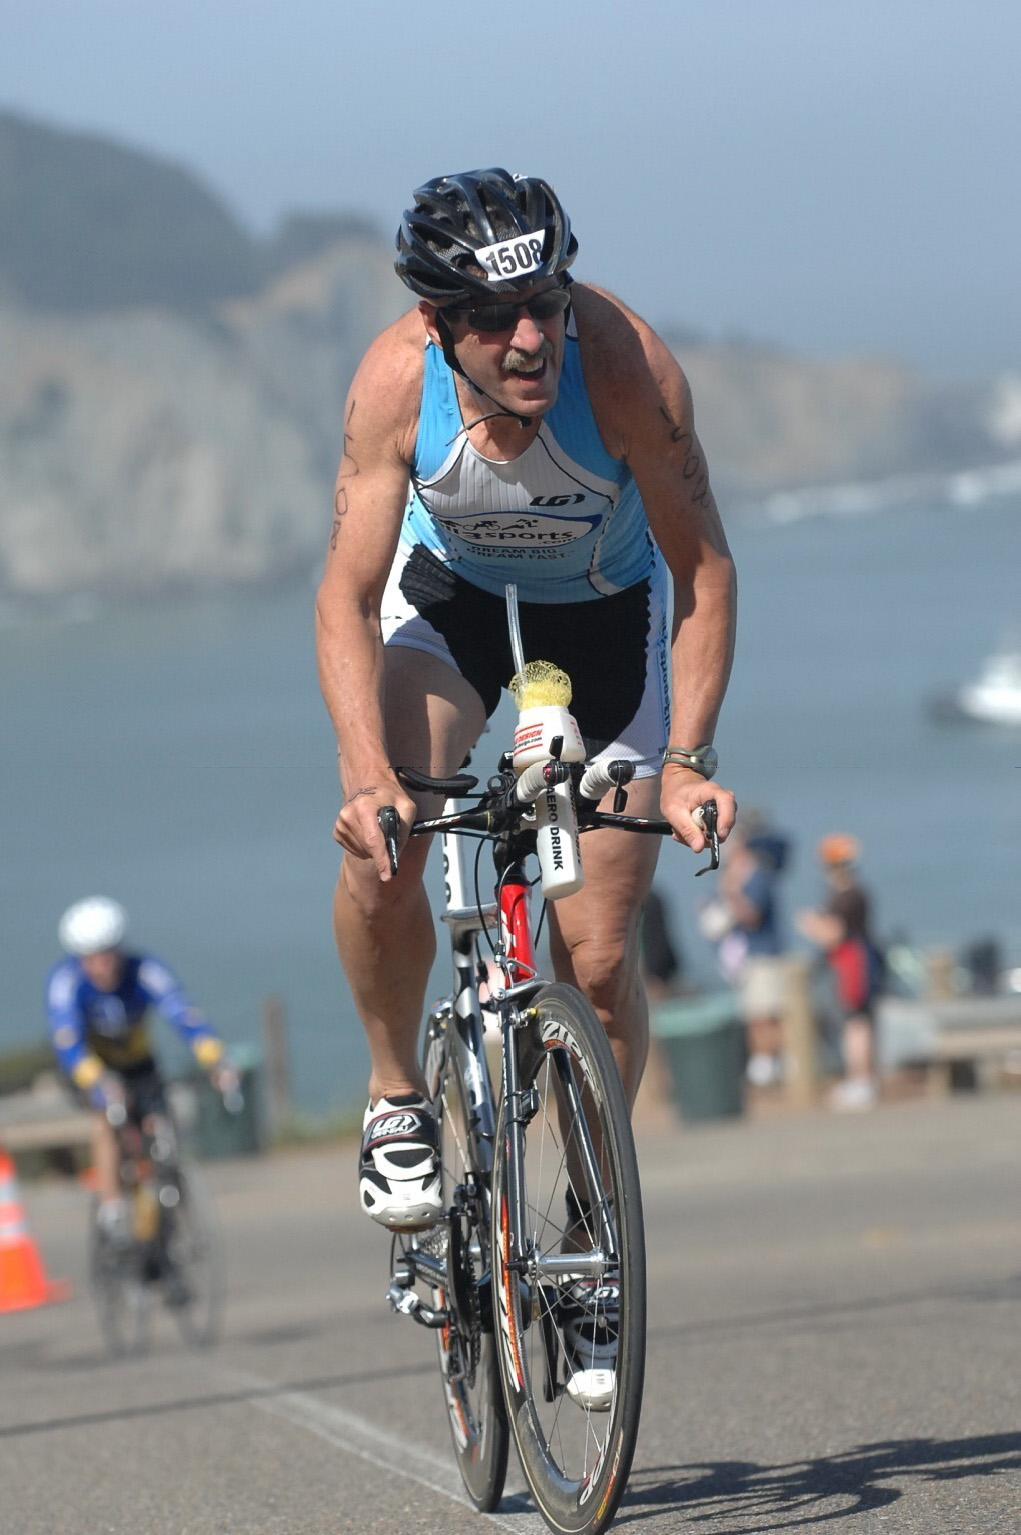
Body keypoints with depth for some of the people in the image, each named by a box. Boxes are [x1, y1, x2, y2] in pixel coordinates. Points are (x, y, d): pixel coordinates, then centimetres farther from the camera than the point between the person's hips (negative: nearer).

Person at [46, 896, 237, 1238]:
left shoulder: (145, 971, -26)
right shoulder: (65, 980, -29)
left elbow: (184, 1015, -38)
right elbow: (67, 1042, -42)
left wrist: (215, 1060, -56)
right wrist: (98, 1081, -61)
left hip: (137, 1062, 2)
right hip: (89, 1066, -2)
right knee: (110, 1113, -32)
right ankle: (111, 1203, -29)